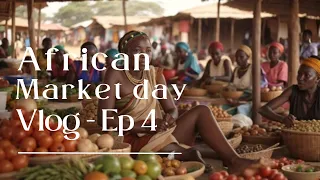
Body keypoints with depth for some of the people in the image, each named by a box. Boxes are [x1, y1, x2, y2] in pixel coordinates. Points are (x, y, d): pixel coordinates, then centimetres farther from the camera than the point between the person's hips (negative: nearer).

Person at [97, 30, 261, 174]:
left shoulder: (155, 74, 7)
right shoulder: (115, 74, -10)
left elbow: (172, 110, 7)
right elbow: (104, 118, -18)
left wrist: (169, 118, -19)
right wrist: (145, 127, -23)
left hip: (160, 134, 6)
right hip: (135, 140, -6)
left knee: (201, 111, -14)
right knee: (191, 155, -33)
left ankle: (233, 161, -19)